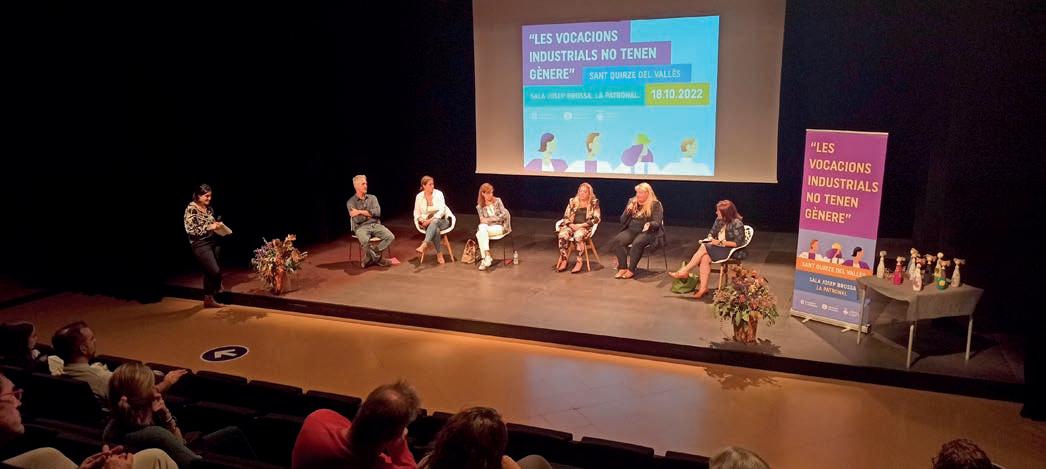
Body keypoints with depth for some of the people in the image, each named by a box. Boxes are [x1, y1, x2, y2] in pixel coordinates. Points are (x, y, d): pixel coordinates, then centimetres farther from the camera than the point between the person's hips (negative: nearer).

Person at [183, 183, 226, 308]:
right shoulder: (191, 209, -11)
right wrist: (209, 227, -21)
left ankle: (208, 299, 19)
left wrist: (217, 225, 2)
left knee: (209, 272, 11)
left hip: (214, 242, 7)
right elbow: (190, 229, -17)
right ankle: (216, 288, 15)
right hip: (200, 245, -7)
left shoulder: (209, 208, 9)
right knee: (216, 271, -12)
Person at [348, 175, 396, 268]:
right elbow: (357, 220, -10)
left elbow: (377, 212, -6)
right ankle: (378, 259, -12)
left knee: (390, 237, -24)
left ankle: (371, 257, -12)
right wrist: (370, 213, 0)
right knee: (365, 241, -38)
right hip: (361, 227, -4)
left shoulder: (372, 198, 12)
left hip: (375, 225, 4)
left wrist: (361, 212, -10)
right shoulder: (351, 202, 2)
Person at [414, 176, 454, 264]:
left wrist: (431, 220, -27)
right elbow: (416, 212, 6)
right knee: (436, 230, -37)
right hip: (428, 223, 1)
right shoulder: (419, 196, 1)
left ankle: (423, 246, -54)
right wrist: (422, 220, -16)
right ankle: (439, 254, -33)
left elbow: (442, 210, -15)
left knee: (434, 222, -39)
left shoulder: (438, 194, -6)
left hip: (441, 220, -1)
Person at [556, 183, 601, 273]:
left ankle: (579, 262, -29)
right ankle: (564, 260, -22)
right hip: (571, 226, 3)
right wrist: (571, 225, -11)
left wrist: (580, 225, -15)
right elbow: (566, 217, 11)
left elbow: (596, 219, -5)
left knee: (578, 236, -38)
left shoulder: (594, 203, 4)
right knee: (563, 235, -31)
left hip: (585, 227, -3)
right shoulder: (572, 201, 14)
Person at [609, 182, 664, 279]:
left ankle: (631, 270, -25)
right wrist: (628, 211, -7)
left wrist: (649, 224, -31)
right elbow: (623, 220, 13)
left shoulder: (655, 205, -1)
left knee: (637, 243, -37)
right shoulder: (632, 202, 14)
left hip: (648, 232, -5)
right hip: (632, 230, 5)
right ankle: (622, 268, -23)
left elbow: (657, 223, -8)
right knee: (616, 240, -25)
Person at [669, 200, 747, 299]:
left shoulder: (737, 223, -15)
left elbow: (738, 243, -18)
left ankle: (685, 271, -16)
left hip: (732, 251, -7)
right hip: (719, 248, 7)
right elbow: (711, 232, 18)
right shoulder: (719, 220, 6)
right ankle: (703, 287, -29)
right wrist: (710, 238, -5)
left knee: (704, 247, -24)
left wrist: (720, 242, -20)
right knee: (705, 258, -27)